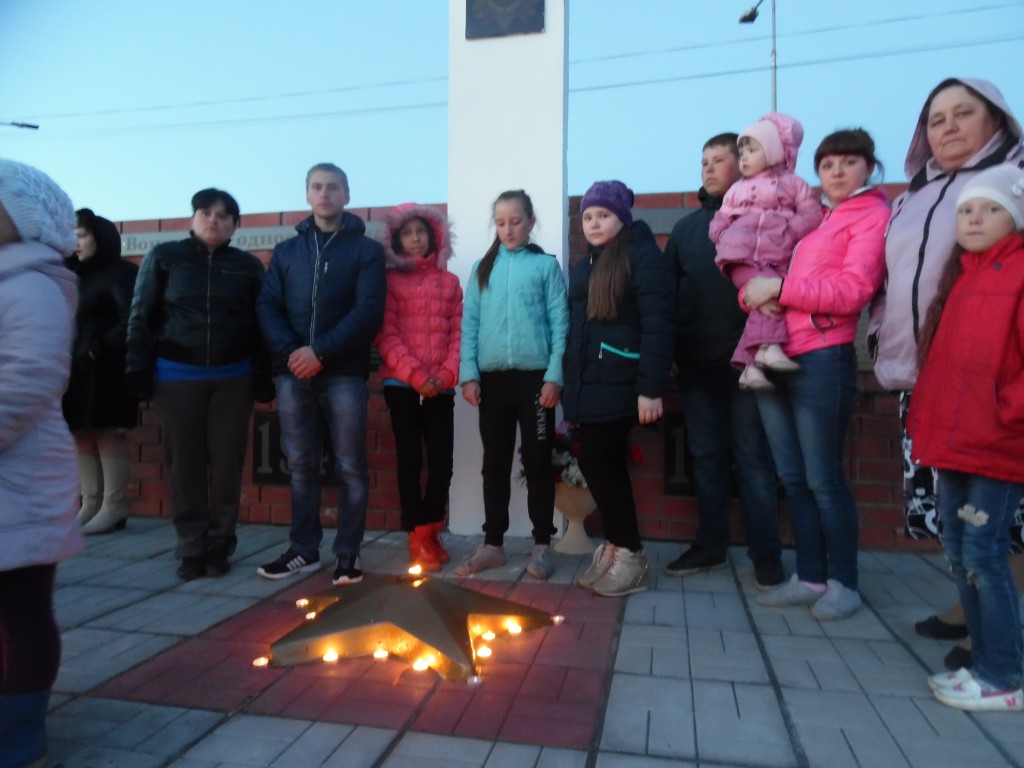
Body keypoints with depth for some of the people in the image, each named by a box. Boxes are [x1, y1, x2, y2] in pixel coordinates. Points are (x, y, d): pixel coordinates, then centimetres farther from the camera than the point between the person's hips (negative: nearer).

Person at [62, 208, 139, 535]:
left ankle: (114, 508, 0)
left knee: (109, 435, -5)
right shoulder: (78, 275, 19)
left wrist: (104, 346, -20)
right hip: (78, 369, 8)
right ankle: (90, 504, 15)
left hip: (107, 370, -8)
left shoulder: (120, 274, -6)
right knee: (82, 434, 8)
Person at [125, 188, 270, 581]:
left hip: (232, 377, 0)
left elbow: (260, 323, 4)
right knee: (184, 464, 5)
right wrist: (138, 370, -4)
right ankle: (191, 547, 15)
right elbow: (141, 315, 3)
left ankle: (219, 545, 16)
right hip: (177, 375, 0)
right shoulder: (164, 257, 4)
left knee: (226, 464, 3)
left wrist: (263, 377, -1)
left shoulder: (247, 265, 5)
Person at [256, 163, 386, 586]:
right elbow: (267, 307, 8)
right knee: (300, 466, 9)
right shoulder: (286, 251, 17)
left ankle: (348, 553, 12)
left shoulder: (366, 249, 6)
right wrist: (289, 351, -11)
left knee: (350, 466, 1)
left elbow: (369, 311, -7)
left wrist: (320, 351, -15)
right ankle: (303, 549, 20)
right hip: (293, 371, 3)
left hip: (343, 372, -3)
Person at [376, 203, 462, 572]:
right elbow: (386, 335, -5)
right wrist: (415, 375, -14)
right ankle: (418, 538, 12)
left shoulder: (449, 282, 13)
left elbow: (458, 332, 7)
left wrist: (447, 374, -8)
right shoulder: (390, 281, 4)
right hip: (401, 383, -2)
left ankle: (430, 533, 18)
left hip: (440, 387, 2)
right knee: (410, 458, 1)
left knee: (442, 459, 1)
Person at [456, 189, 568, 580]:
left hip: (535, 376, -3)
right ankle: (492, 544, 20)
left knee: (537, 462, 5)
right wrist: (469, 374, -3)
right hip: (492, 378, 3)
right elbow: (469, 324, 7)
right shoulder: (482, 268, 11)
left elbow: (559, 322, -3)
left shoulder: (546, 265, 3)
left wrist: (554, 375, -11)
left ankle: (541, 546, 16)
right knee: (495, 463, 9)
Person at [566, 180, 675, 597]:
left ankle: (628, 554, 9)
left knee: (597, 462, -7)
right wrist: (570, 382, 13)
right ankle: (617, 547, 22)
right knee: (605, 464, 10)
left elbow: (658, 324, -15)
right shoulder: (585, 264, 19)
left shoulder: (641, 255, -6)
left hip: (618, 384, -7)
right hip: (588, 384, 8)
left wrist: (651, 388, -20)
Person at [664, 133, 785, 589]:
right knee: (706, 457, 11)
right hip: (696, 362, 5)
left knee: (753, 458, 2)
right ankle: (710, 544, 22)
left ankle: (766, 553, 12)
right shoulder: (686, 227, 16)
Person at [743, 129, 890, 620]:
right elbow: (761, 273, 19)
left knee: (824, 480, -1)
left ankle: (843, 584, 15)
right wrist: (754, 293, -4)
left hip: (822, 360, -7)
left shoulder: (874, 215, 3)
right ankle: (809, 577, 21)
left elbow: (853, 291, -12)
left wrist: (779, 288, -13)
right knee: (793, 478, 10)